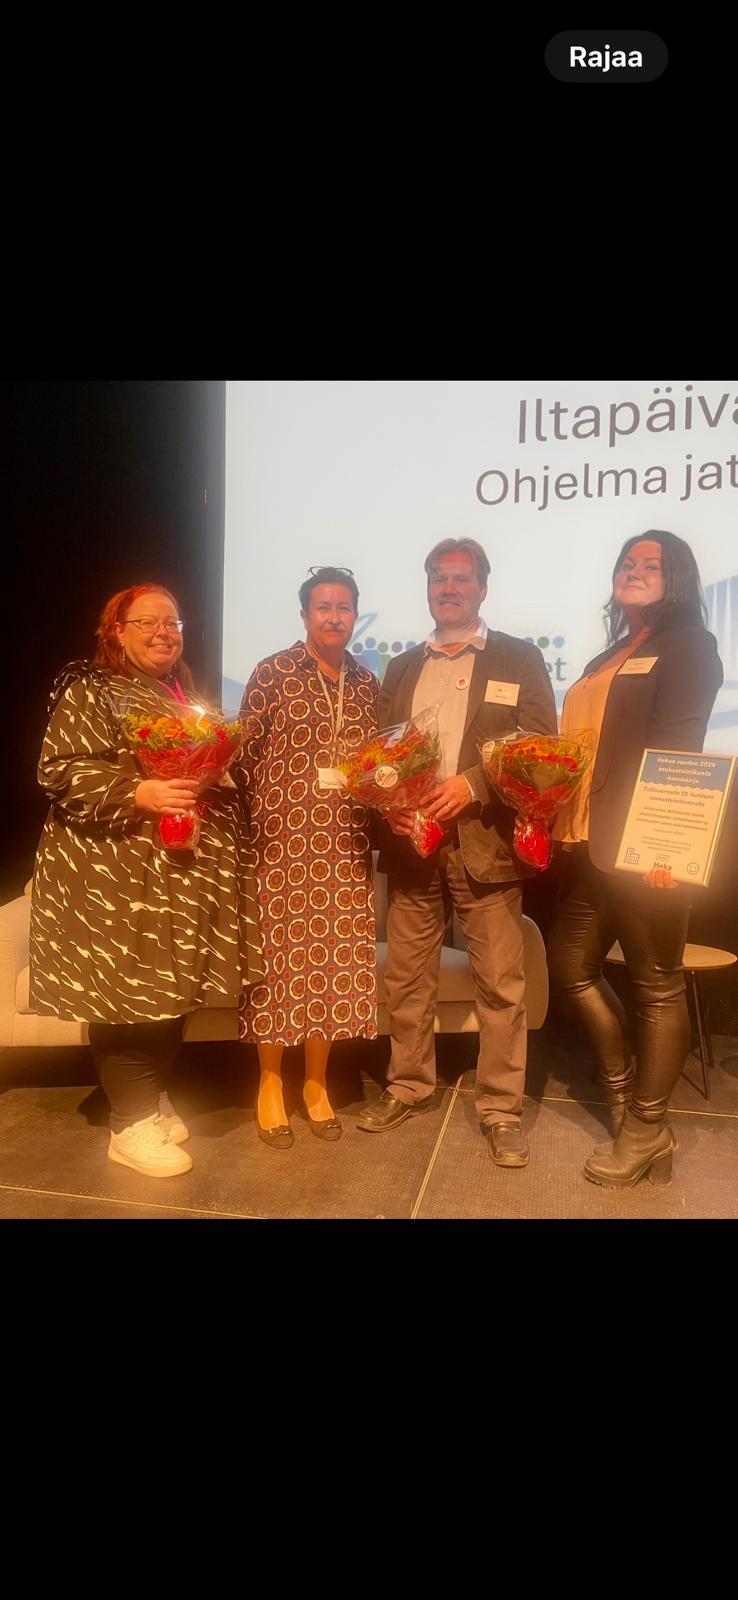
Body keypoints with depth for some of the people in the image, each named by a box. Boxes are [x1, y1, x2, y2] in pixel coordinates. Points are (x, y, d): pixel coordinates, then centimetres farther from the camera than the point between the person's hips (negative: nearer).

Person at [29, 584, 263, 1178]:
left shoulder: (185, 694, 18)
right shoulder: (89, 691, -5)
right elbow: (60, 772, -15)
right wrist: (137, 794, -25)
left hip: (183, 870, 7)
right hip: (117, 872, -7)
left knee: (175, 985, 11)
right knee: (129, 990, -4)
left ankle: (155, 1096, 29)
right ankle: (131, 1124, 9)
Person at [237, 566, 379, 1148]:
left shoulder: (366, 682, 10)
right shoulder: (272, 673, -2)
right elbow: (245, 757, -2)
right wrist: (262, 824, -8)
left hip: (346, 849, 4)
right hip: (282, 843, -4)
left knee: (337, 960, 7)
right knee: (280, 957, 3)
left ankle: (317, 1083, 25)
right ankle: (271, 1083, 22)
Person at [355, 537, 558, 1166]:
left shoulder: (519, 659, 5)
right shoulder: (402, 668, 18)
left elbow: (539, 744, -4)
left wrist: (471, 784, -16)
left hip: (485, 842, -3)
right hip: (411, 841, 4)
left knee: (501, 983, 0)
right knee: (406, 977, 11)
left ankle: (501, 1107, 13)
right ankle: (409, 1086, 28)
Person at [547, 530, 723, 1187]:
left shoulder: (689, 644, 0)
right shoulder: (606, 661, 23)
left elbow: (675, 747, -13)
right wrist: (554, 820, 8)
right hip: (589, 842, 8)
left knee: (656, 984, 2)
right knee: (572, 967, 12)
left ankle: (646, 1129, 15)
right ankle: (627, 1094, 28)